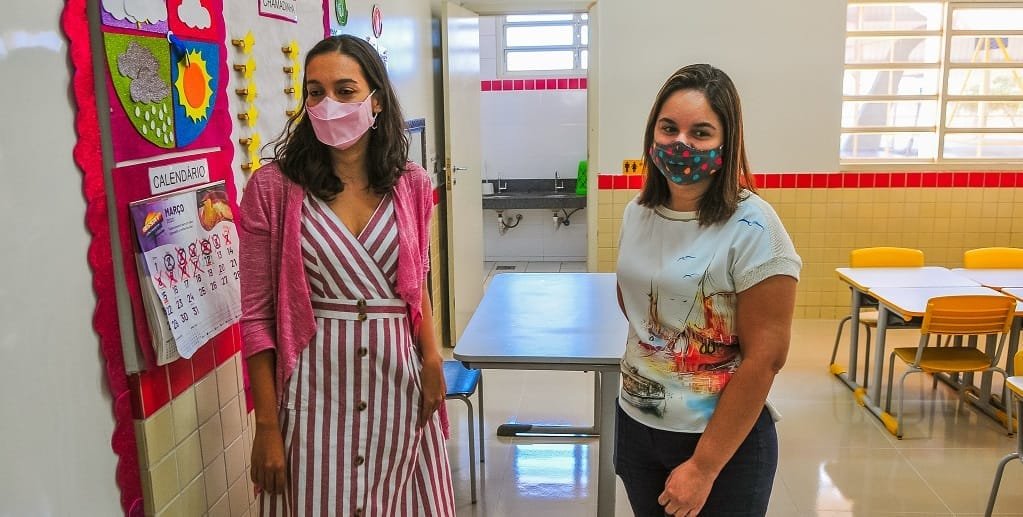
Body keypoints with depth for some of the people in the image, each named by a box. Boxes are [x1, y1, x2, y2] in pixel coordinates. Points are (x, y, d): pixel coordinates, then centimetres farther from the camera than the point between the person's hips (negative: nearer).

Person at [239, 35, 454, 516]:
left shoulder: (410, 184, 2)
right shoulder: (273, 188, -7)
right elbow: (257, 316, -5)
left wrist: (432, 359, -3)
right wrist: (266, 425, -6)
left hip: (398, 380, 3)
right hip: (314, 386, -3)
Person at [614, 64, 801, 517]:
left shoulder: (752, 228, -18)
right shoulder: (638, 212, -1)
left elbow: (765, 357, -18)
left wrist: (704, 466, -16)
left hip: (721, 442, -5)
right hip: (635, 424, 6)